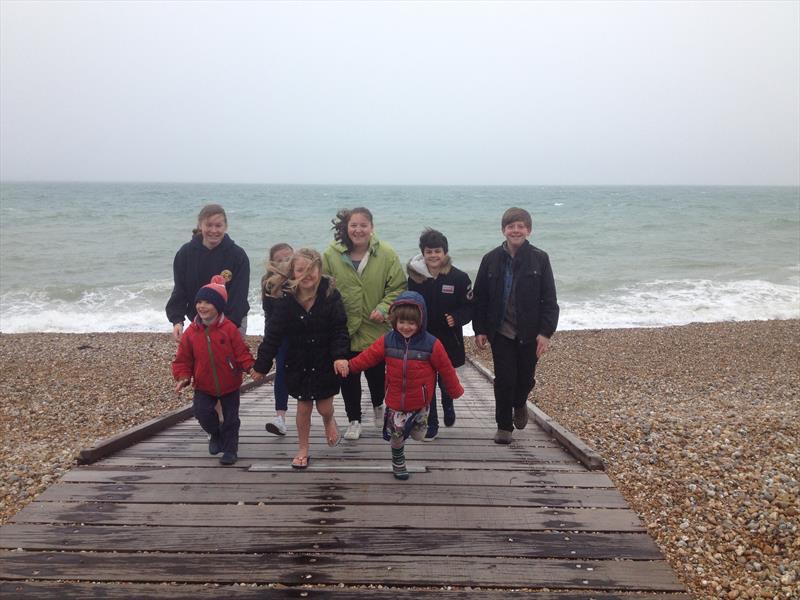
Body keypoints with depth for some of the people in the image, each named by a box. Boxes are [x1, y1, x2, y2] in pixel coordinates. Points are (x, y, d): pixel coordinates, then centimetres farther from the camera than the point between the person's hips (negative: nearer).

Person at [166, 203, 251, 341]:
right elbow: (179, 291, -2)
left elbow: (239, 296, -13)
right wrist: (177, 321, -17)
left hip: (232, 323, -2)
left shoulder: (238, 255, -12)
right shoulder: (185, 253, -5)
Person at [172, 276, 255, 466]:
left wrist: (250, 366, -26)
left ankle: (230, 449, 26)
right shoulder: (191, 332, -6)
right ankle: (216, 434, 21)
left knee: (231, 418, 7)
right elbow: (183, 359, -1)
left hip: (229, 385, -1)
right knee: (202, 412, -11)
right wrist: (183, 377, -14)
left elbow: (241, 352, -11)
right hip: (204, 386, 2)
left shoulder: (229, 328, -13)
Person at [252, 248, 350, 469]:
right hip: (298, 363, 1)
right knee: (303, 407, 10)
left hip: (325, 362, -1)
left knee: (324, 407, 7)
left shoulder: (331, 295, -13)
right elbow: (273, 335, -6)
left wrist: (340, 356, -27)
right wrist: (261, 365, -4)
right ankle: (303, 450, 30)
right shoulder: (286, 300, -10)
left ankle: (329, 421, 44)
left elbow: (340, 330, -13)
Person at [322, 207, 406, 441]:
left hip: (375, 329, 0)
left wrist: (384, 308, -17)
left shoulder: (386, 254, -8)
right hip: (343, 328, 1)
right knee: (348, 377, 9)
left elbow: (398, 288, -3)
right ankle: (354, 420, 28)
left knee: (376, 373, 13)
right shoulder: (332, 254, -7)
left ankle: (378, 406, 44)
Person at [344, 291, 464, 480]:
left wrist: (456, 391, 4)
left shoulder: (431, 344, -13)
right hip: (395, 402, 1)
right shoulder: (387, 341, -7)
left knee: (418, 435, 10)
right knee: (396, 436, 12)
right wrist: (349, 366, -10)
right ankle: (398, 464, 37)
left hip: (420, 403, -1)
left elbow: (446, 369, -5)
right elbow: (368, 356, 0)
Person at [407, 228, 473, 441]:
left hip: (448, 340, -1)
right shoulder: (415, 277, -3)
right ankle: (431, 424, 19)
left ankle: (448, 407, 47)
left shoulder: (459, 277, -8)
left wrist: (456, 318, -21)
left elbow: (469, 307, -3)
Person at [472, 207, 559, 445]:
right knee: (504, 379, 1)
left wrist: (546, 332, -10)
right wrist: (479, 330, 0)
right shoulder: (491, 259, 0)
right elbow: (479, 298, 3)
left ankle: (519, 403, 46)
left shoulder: (540, 259, -4)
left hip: (529, 333, 0)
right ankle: (504, 425, 17)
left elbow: (549, 300, -4)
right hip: (500, 332, 0)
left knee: (526, 378, 12)